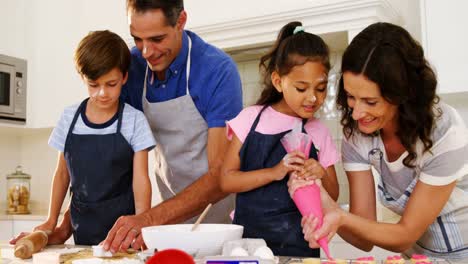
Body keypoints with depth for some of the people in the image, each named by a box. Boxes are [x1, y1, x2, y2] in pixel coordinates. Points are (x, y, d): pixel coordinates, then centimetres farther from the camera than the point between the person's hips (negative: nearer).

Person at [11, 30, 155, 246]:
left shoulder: (134, 120, -7)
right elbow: (62, 173, 12)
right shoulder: (69, 117, 3)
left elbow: (140, 179, -10)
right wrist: (51, 221, 11)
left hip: (123, 227, -3)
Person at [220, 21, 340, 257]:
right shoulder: (252, 118, -2)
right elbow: (227, 180, -5)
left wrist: (321, 176, -11)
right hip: (250, 233, -1)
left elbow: (332, 196, 10)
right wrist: (274, 172, -17)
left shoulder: (319, 132, 3)